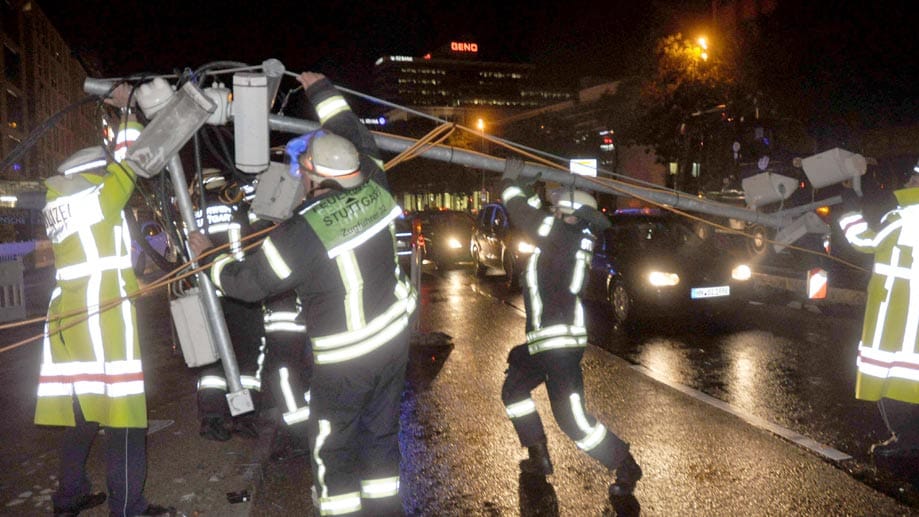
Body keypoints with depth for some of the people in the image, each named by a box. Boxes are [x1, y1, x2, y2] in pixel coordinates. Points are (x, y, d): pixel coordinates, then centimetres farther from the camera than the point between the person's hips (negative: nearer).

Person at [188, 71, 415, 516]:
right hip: (395, 338, 6)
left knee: (332, 450, 12)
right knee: (381, 434, 20)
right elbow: (361, 142, 12)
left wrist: (210, 258, 11)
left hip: (345, 359, -6)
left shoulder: (300, 234, -23)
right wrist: (323, 93, 23)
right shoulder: (374, 190, -9)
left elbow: (249, 284, -8)